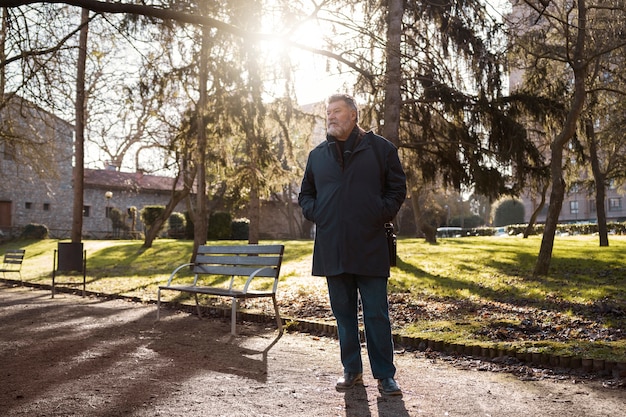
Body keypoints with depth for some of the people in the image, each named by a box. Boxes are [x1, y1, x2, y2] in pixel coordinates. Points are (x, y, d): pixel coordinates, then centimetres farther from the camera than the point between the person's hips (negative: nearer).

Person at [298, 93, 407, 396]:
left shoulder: (380, 148, 4)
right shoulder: (317, 155, 13)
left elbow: (397, 188, 6)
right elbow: (305, 194, 21)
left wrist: (382, 214, -6)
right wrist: (315, 214, 3)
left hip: (370, 247, -3)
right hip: (332, 249, 3)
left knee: (377, 313, 0)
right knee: (343, 312, 11)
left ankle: (384, 375, 11)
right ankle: (352, 370, 24)